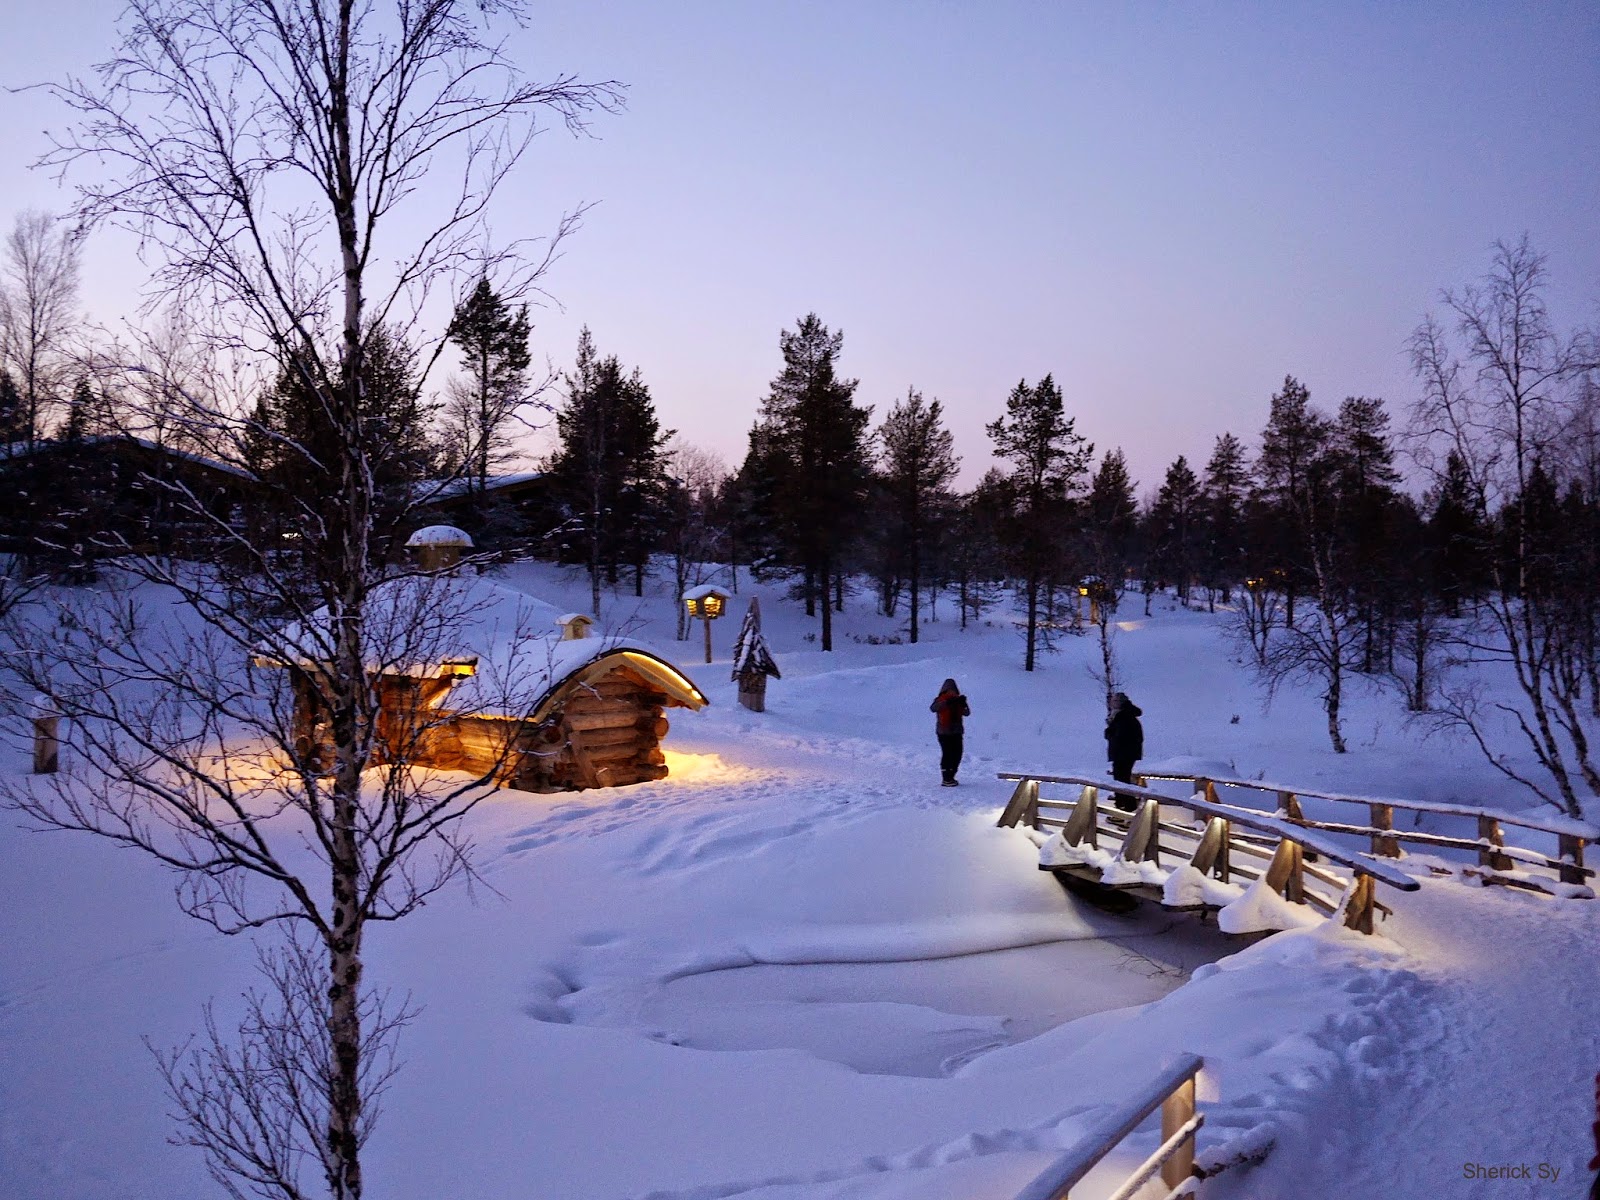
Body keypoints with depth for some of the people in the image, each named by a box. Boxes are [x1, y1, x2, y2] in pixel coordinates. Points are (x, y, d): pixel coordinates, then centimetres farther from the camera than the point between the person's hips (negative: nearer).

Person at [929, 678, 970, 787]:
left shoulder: (958, 700, 10)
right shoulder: (941, 700, -4)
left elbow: (967, 713, 2)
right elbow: (933, 708, -26)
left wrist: (963, 704, -18)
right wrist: (947, 702, -36)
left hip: (956, 732, 5)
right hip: (944, 732, -5)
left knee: (957, 754, 5)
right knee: (947, 754, -11)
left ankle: (951, 777, 20)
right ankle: (946, 779, -5)